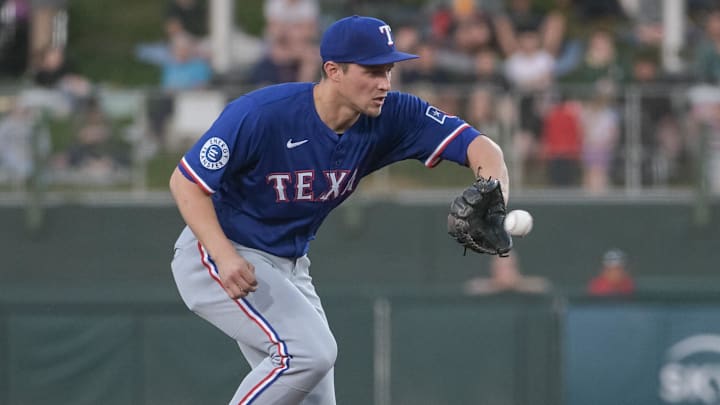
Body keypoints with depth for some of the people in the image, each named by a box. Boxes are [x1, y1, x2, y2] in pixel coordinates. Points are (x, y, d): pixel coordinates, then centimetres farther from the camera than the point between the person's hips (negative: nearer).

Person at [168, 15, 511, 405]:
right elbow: (185, 182, -20)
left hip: (290, 267, 7)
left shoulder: (389, 117, -12)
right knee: (311, 350, -26)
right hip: (217, 255, -7)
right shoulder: (261, 114, -26)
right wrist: (225, 256, -34)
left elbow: (478, 146, -17)